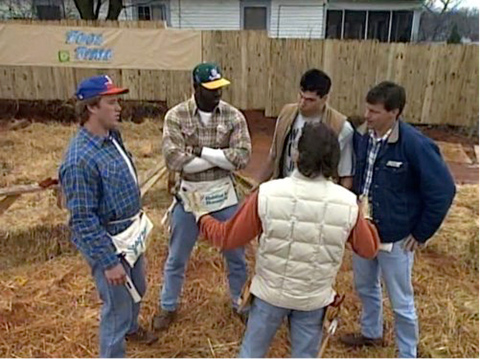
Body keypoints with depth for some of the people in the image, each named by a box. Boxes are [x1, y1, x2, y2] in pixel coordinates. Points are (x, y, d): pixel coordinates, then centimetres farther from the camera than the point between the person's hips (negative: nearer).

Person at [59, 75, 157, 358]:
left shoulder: (113, 136, -1)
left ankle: (131, 327, 58)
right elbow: (84, 220, -26)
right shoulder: (80, 158, -29)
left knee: (137, 289, 29)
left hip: (130, 233, 9)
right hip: (108, 243, -9)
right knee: (118, 306, 7)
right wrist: (108, 262, -24)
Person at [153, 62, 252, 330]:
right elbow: (174, 160, -21)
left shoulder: (234, 116, -7)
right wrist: (220, 159, -18)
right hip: (189, 195, -1)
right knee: (177, 257, 16)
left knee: (236, 254, 16)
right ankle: (168, 306, 39)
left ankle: (241, 303, 41)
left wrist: (202, 151, -20)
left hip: (223, 195, 1)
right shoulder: (176, 116, -10)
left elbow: (242, 158, -16)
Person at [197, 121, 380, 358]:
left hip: (270, 292, -1)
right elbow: (369, 249, 1)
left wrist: (201, 217, 10)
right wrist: (364, 219, 20)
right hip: (314, 298, 1)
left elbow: (226, 237, -10)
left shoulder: (267, 194, -22)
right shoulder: (348, 203, -16)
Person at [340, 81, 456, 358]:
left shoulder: (416, 145, -23)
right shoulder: (362, 136, -5)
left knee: (401, 301, 11)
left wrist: (422, 232, -12)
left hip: (395, 237, -6)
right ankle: (372, 332, 51)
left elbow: (443, 190, -17)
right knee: (365, 287, 25)